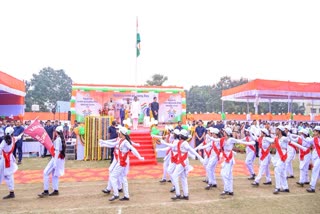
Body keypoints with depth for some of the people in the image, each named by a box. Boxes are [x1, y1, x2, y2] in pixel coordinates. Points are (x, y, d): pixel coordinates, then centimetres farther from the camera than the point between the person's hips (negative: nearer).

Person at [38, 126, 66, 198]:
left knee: (46, 173, -6)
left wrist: (55, 162, -21)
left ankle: (46, 191, -6)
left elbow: (57, 151, -20)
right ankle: (56, 190, 18)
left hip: (57, 158, -9)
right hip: (61, 158, 9)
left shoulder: (58, 139, -16)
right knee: (54, 174, 15)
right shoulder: (62, 139, 10)